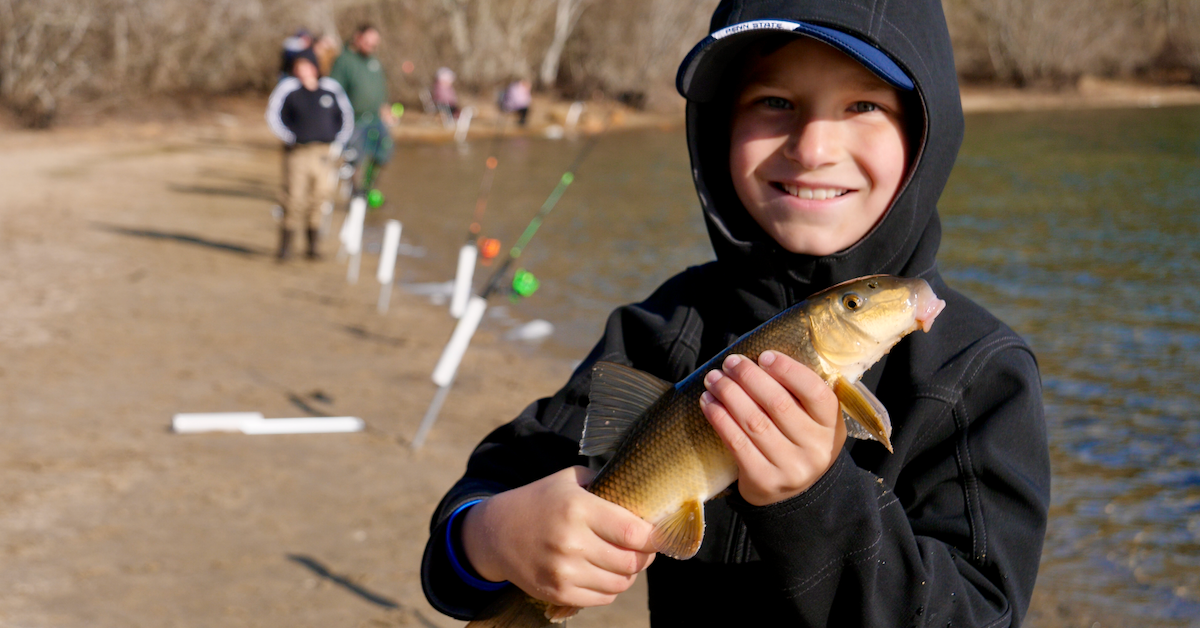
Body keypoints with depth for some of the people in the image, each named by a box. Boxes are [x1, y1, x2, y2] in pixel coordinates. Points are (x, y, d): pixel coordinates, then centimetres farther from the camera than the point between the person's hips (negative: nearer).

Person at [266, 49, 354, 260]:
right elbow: (273, 115, 3)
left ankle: (313, 246, 15)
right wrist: (289, 138, 0)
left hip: (324, 153, 2)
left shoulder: (331, 89, 6)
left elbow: (346, 117, 16)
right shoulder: (288, 88, -2)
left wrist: (337, 144, 9)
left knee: (318, 199, 3)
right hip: (297, 153, -2)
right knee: (294, 198, -8)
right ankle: (285, 245, 4)